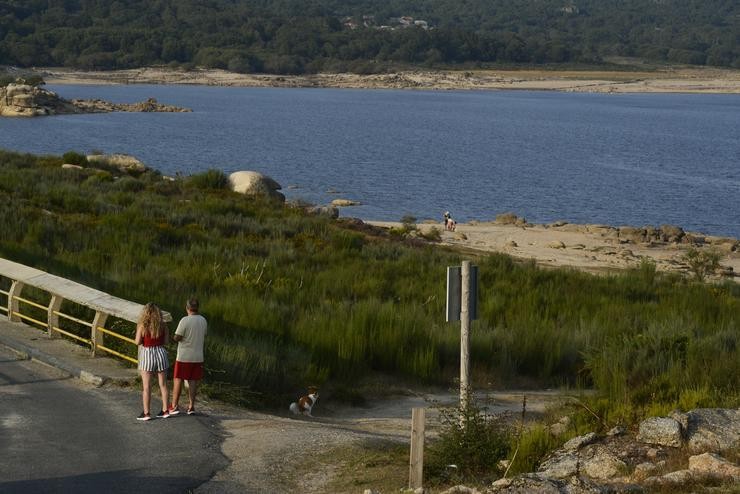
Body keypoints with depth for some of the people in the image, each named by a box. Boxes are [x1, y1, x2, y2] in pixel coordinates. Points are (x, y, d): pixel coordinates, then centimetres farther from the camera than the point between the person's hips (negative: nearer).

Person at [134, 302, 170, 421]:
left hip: (147, 354, -3)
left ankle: (146, 413, 1)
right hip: (160, 353, 3)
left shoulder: (142, 325, -10)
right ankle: (165, 410, 16)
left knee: (146, 386, 2)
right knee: (163, 384, 12)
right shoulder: (163, 325, 0)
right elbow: (165, 342, 4)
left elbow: (137, 342, -9)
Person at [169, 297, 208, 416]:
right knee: (193, 381, 9)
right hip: (198, 356, 5)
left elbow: (176, 338, -16)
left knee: (178, 380, 4)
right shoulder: (203, 320, 2)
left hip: (184, 356, -5)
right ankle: (191, 406, 9)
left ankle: (174, 406, 6)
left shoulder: (185, 320, -17)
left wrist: (174, 337, 6)